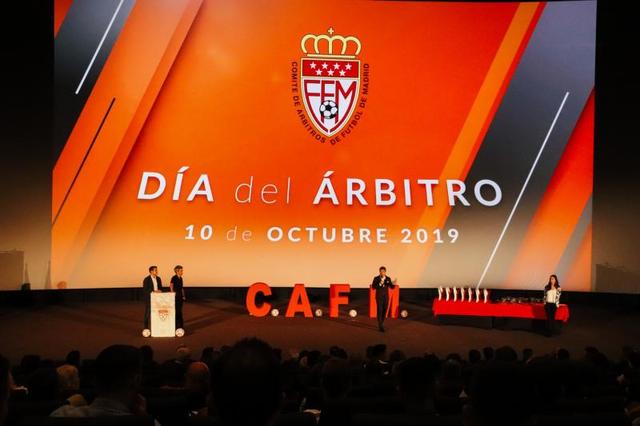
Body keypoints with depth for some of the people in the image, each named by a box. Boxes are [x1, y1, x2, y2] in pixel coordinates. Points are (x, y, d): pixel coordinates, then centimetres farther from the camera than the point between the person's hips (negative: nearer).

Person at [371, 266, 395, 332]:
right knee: (379, 311, -10)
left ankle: (381, 323, 28)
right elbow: (373, 287, -14)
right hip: (379, 297, -4)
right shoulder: (376, 278, -9)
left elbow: (392, 287, 1)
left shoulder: (388, 279, 1)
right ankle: (381, 326, -8)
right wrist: (380, 284, -29)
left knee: (384, 310, 9)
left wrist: (393, 284, -23)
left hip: (386, 297, 4)